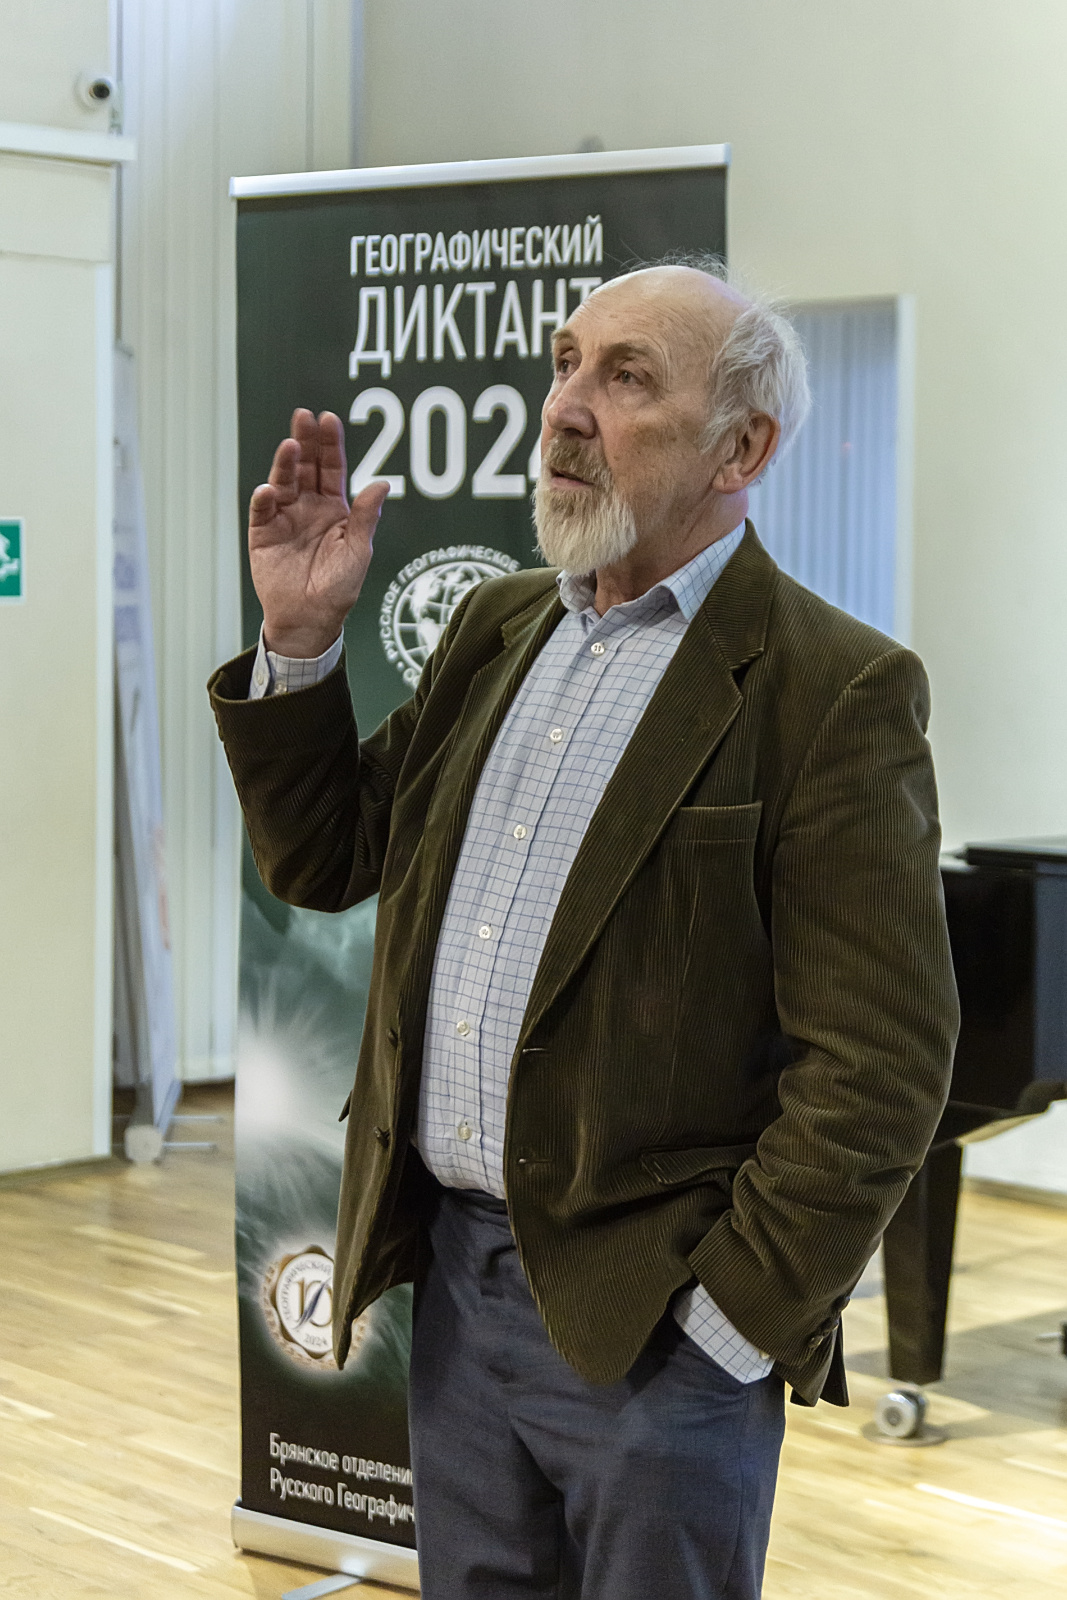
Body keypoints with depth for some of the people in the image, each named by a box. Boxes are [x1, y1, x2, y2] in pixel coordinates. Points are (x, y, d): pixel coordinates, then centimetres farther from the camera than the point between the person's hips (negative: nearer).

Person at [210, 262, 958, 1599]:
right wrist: (298, 638, 1)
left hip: (656, 1323, -6)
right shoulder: (495, 628, 11)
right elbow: (322, 860, 14)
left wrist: (732, 1322, -16)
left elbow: (877, 1069, -16)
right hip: (455, 1282, 7)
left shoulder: (836, 689, -12)